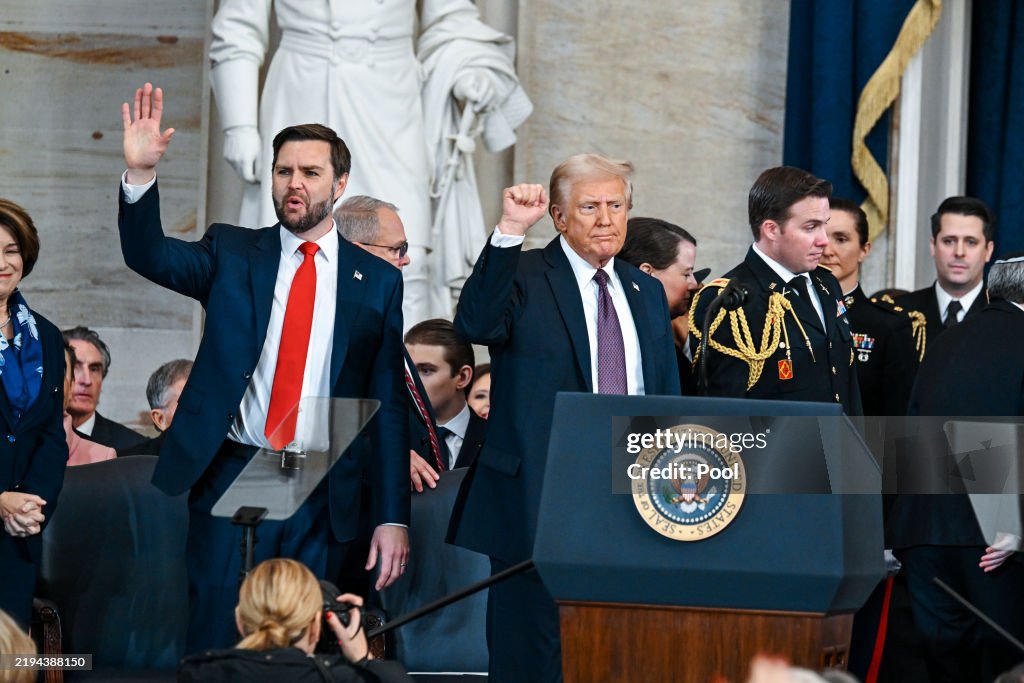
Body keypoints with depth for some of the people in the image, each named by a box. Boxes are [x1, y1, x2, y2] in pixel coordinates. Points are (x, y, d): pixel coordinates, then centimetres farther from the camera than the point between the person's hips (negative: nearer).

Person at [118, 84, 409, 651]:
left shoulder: (377, 280, 8)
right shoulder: (231, 253, 9)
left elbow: (388, 403, 6)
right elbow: (149, 256, -8)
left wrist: (392, 518, 1)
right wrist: (140, 173, -25)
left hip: (321, 497, 0)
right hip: (230, 477, 0)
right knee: (216, 647, -1)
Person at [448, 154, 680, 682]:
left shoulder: (646, 293, 16)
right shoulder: (523, 278, -2)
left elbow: (666, 398, 20)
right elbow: (475, 326, -23)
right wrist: (509, 232, -30)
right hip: (538, 508, -5)